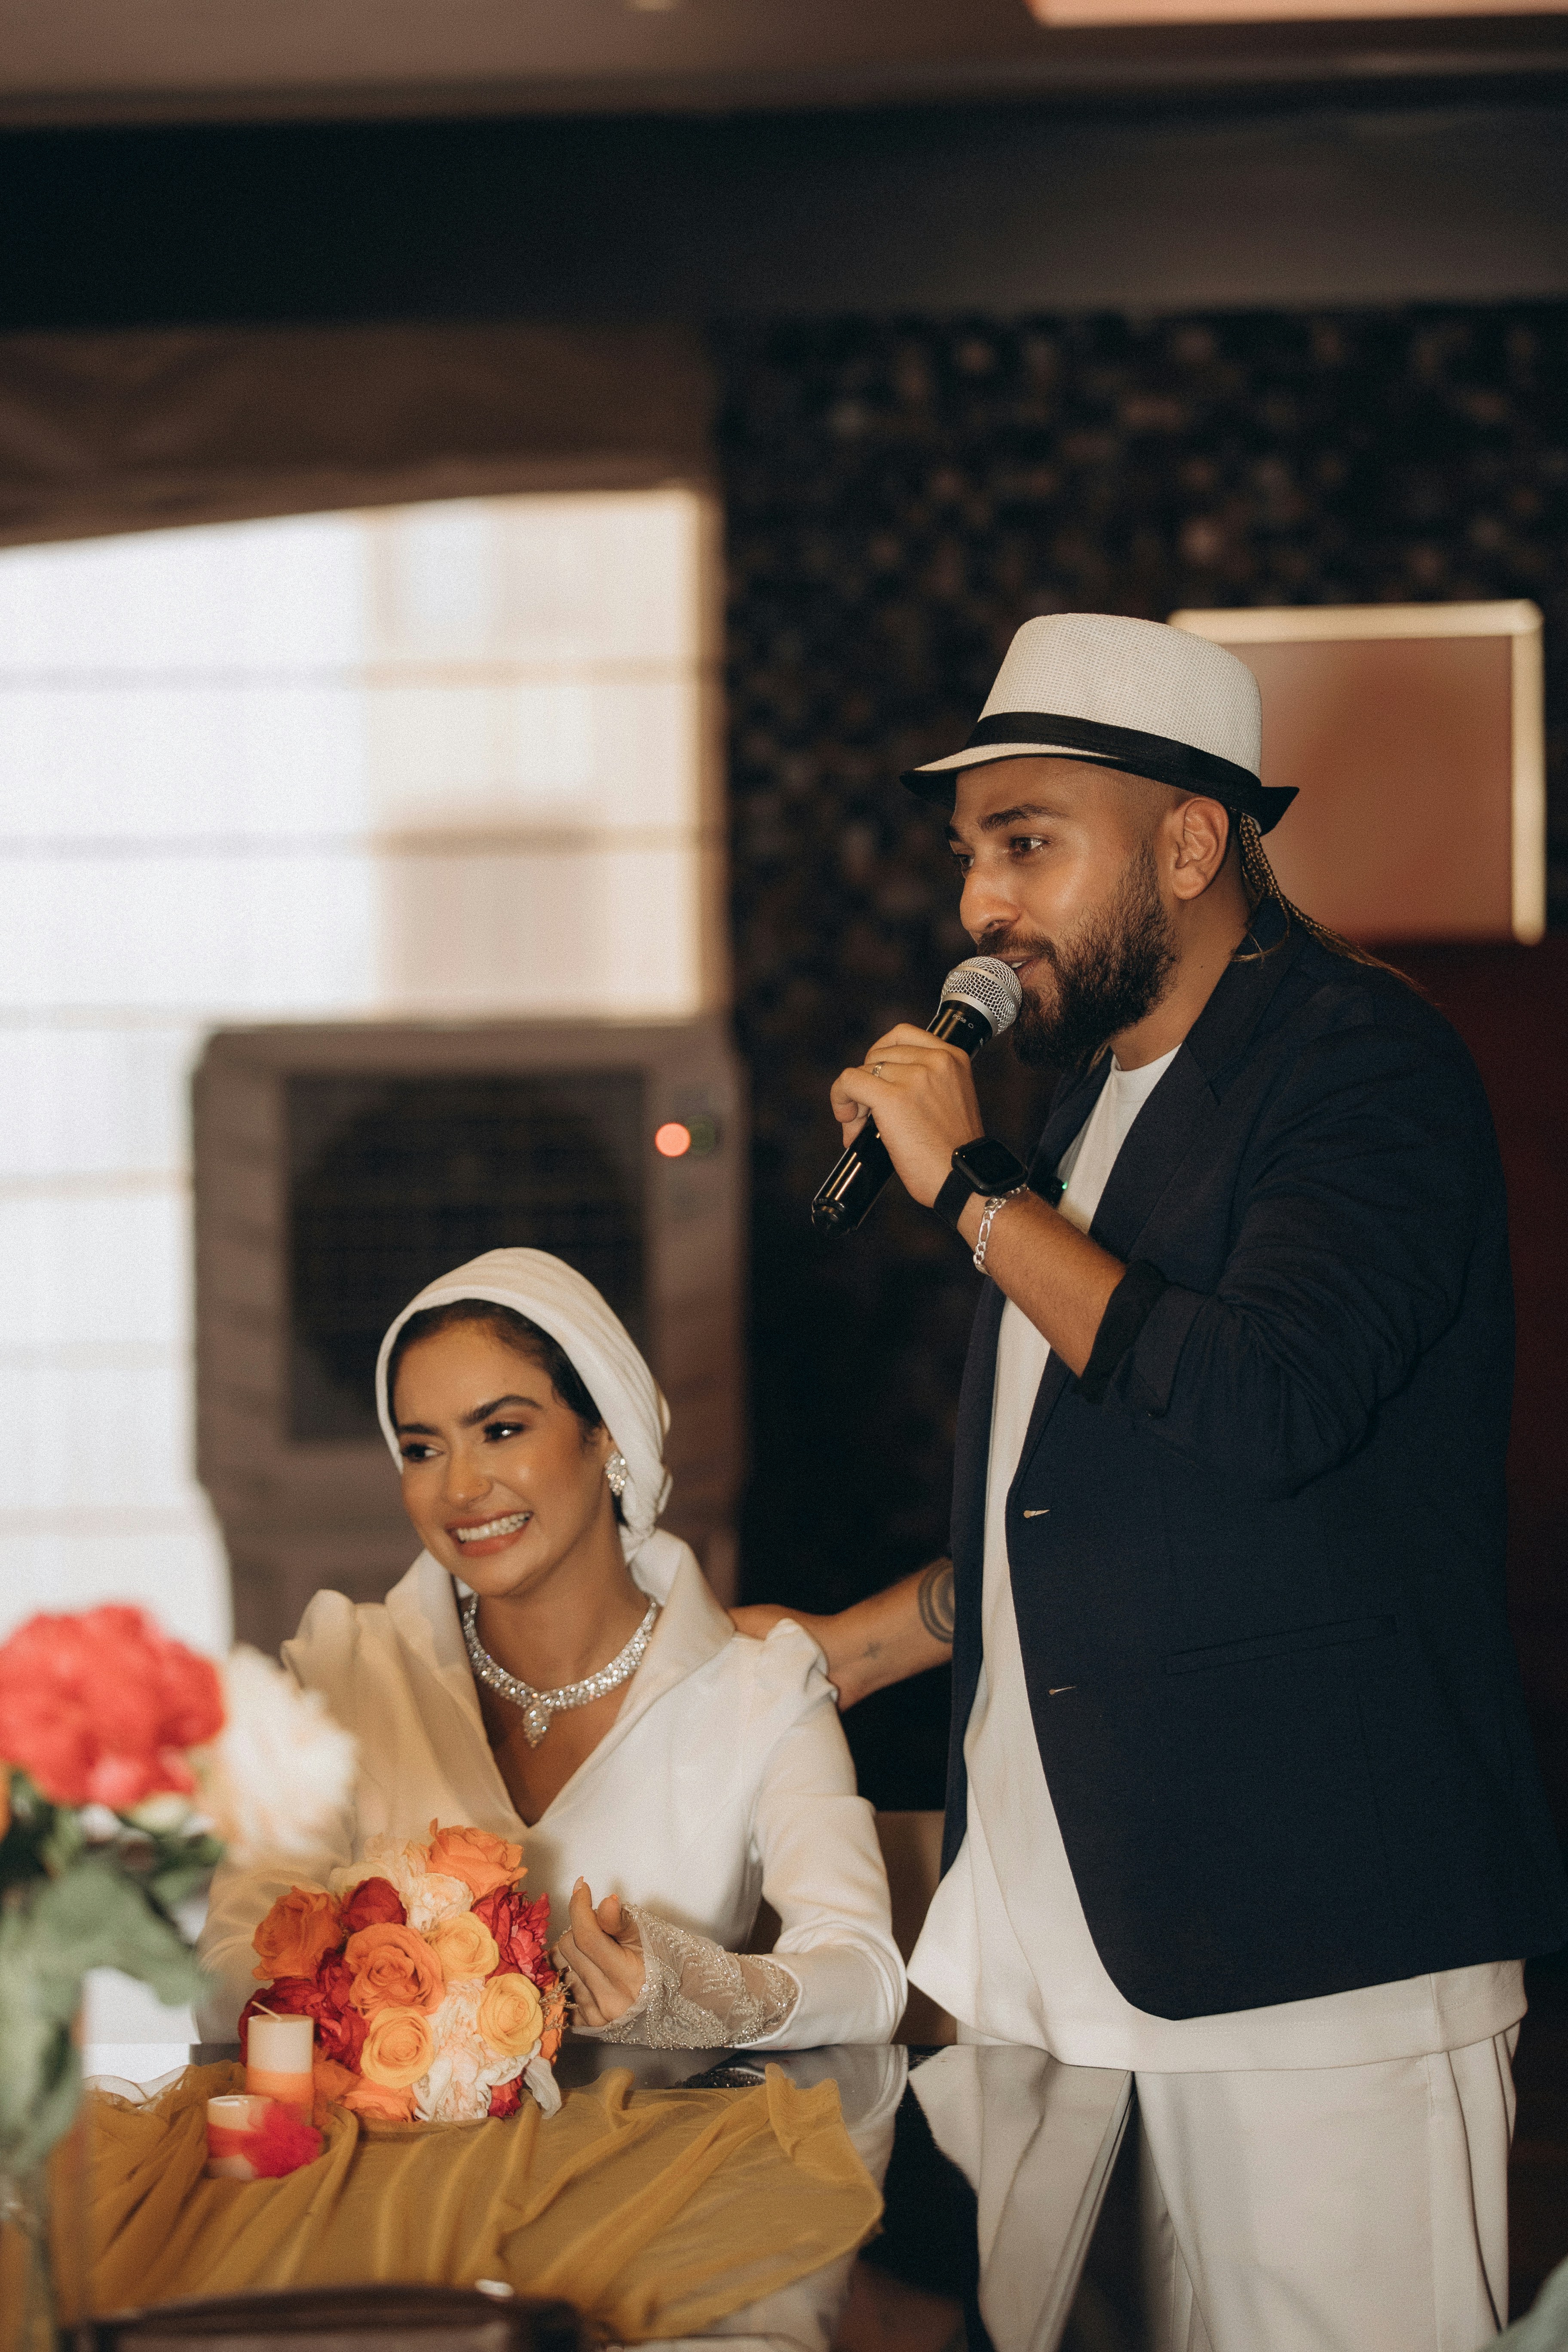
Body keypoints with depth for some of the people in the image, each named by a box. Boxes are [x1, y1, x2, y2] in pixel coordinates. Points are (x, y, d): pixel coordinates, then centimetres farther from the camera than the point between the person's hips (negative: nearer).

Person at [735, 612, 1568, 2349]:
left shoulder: (1361, 1061, -8)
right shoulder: (1098, 1091, 19)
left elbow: (1261, 1407, -25)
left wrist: (972, 1188, -14)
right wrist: (847, 1649, 25)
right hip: (1064, 1925, 8)